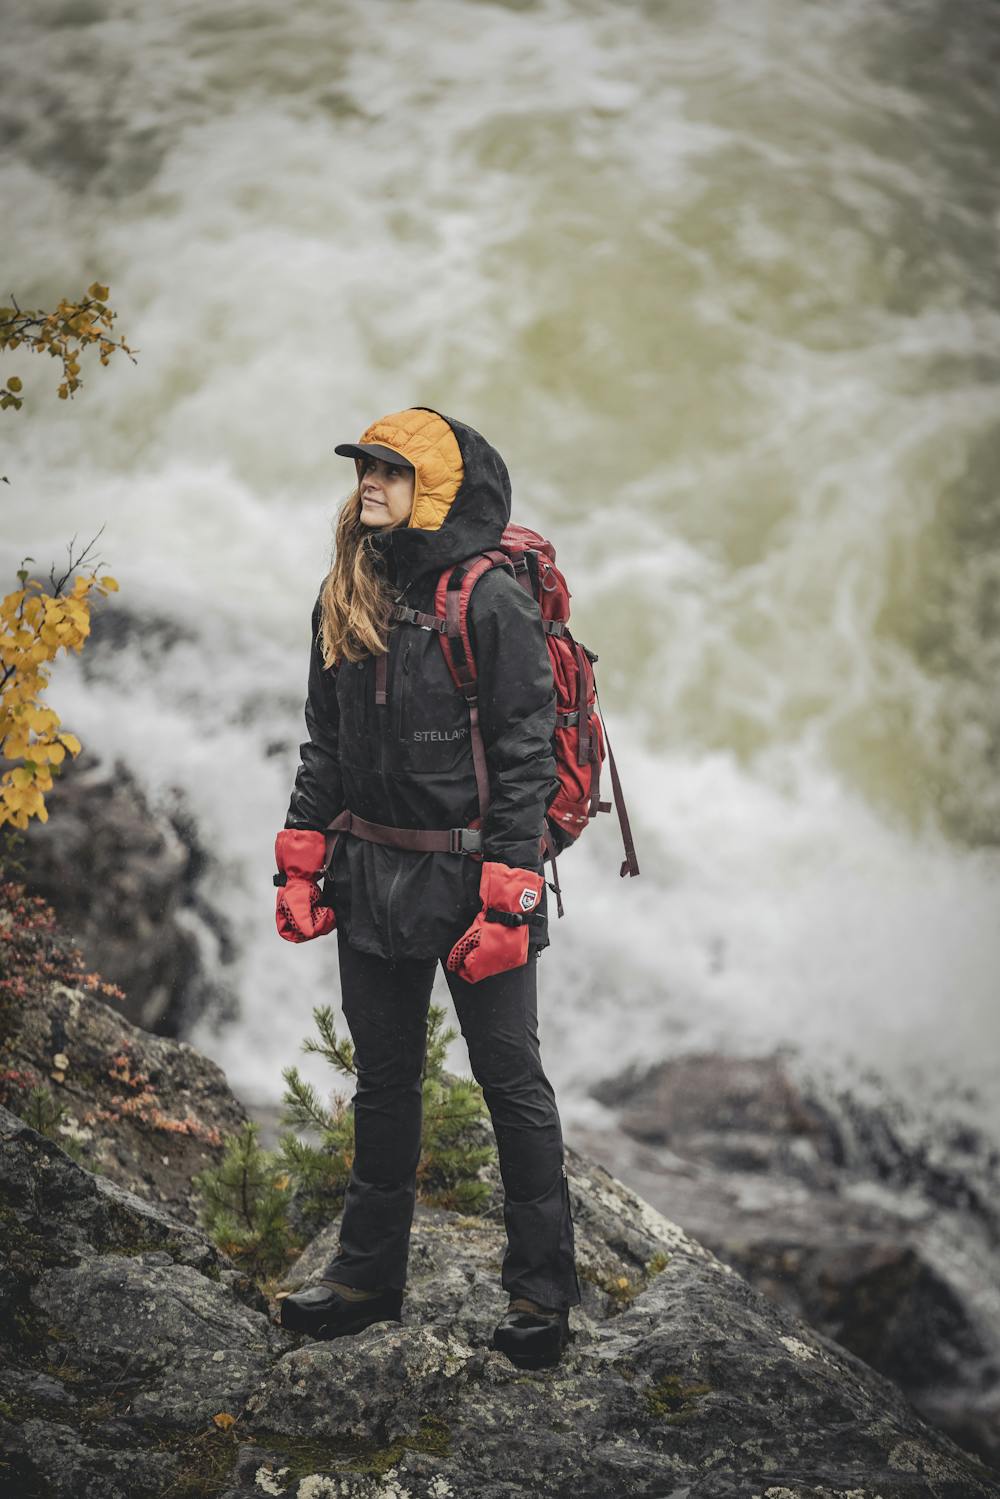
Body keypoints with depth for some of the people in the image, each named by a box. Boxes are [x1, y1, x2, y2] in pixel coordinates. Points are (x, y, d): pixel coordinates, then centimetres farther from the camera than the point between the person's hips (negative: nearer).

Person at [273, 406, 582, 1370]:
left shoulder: (490, 601, -12)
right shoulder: (344, 600, 8)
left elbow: (525, 754, -13)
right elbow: (324, 742, 15)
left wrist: (504, 894, -18)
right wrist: (299, 860, 8)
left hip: (470, 876, -6)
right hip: (372, 875, 6)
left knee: (510, 1078, 3)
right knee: (383, 1079, 15)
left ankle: (540, 1290, 14)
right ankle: (369, 1272, 27)